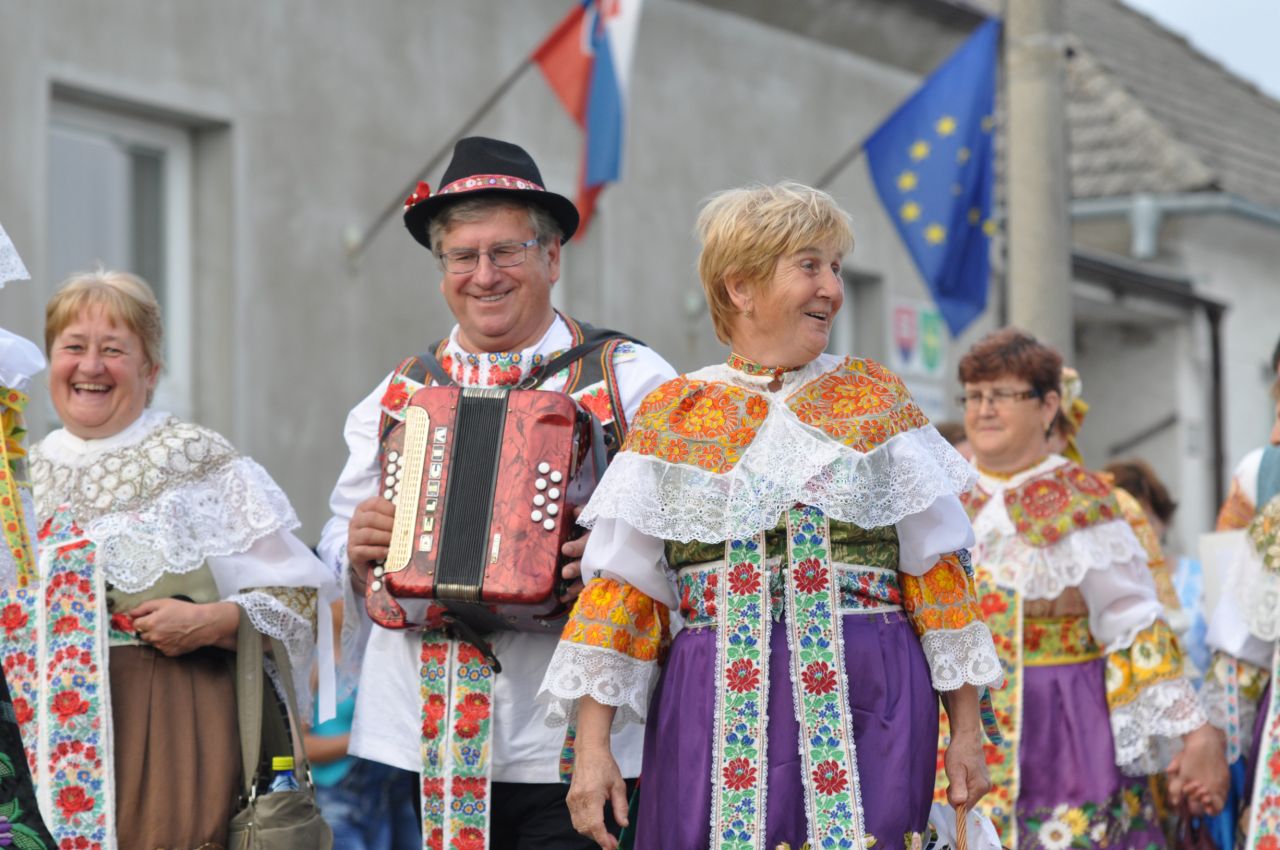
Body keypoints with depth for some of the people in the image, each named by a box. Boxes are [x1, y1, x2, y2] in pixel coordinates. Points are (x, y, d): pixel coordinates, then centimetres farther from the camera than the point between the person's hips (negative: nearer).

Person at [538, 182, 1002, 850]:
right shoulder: (673, 416, 8)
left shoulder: (876, 398, 9)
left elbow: (939, 572, 7)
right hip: (718, 718, 0)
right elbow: (619, 585, 4)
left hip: (866, 717, 0)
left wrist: (967, 730, 2)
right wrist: (592, 745, -4)